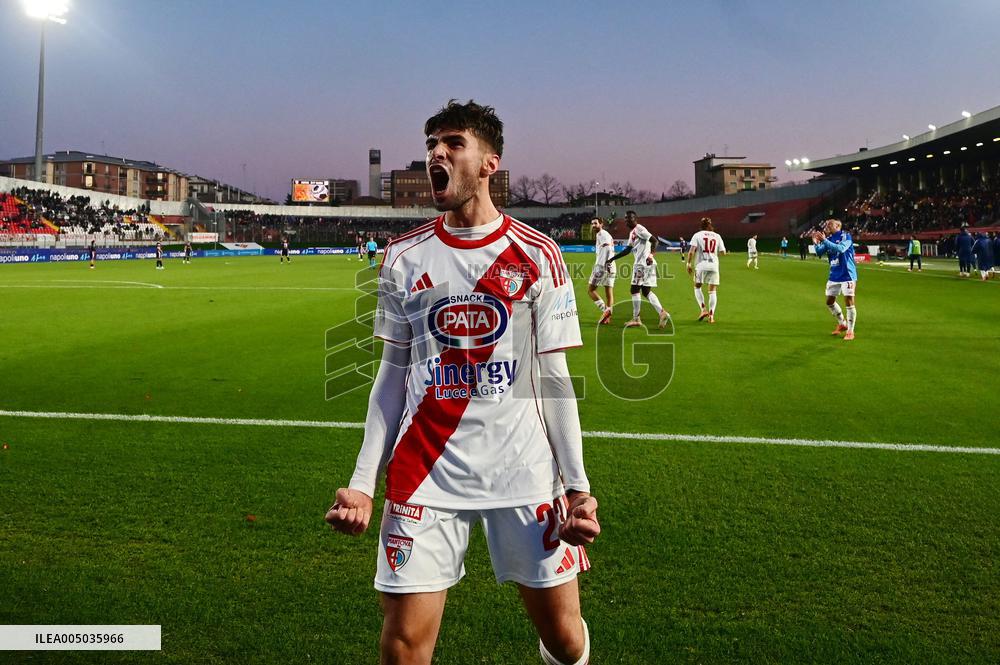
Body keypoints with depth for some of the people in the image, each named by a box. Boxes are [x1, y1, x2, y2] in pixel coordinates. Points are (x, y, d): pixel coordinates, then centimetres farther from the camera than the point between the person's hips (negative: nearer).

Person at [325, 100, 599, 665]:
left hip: (525, 472, -1)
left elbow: (553, 378, 1)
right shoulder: (403, 257, 5)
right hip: (425, 476, 1)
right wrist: (363, 481, 3)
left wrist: (577, 485, -4)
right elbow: (393, 374, 8)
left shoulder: (536, 255, -1)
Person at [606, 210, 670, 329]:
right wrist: (612, 259, 28)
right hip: (640, 264, 9)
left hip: (643, 263, -9)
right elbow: (627, 250, 28)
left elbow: (654, 240, -18)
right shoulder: (632, 232, 21)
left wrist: (651, 254, -32)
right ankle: (662, 312, 1)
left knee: (634, 289, -4)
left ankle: (636, 318, 1)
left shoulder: (639, 229, -8)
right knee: (646, 291, 9)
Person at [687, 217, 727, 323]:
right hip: (714, 266, 2)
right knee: (712, 291, 6)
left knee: (697, 287, 15)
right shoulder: (717, 236, 8)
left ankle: (704, 309, -2)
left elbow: (691, 251, -9)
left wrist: (688, 264, -3)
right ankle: (711, 315, 0)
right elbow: (723, 252, 8)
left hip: (701, 265, -2)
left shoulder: (697, 235, 1)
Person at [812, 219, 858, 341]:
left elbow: (840, 248, -28)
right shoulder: (829, 239, 8)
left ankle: (850, 331, 2)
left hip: (847, 275, -7)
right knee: (830, 302, 13)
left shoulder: (845, 236, -11)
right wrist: (816, 243, -15)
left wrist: (824, 240, -32)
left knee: (849, 302, -9)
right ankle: (842, 324, 33)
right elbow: (819, 253, 3)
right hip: (834, 276, 7)